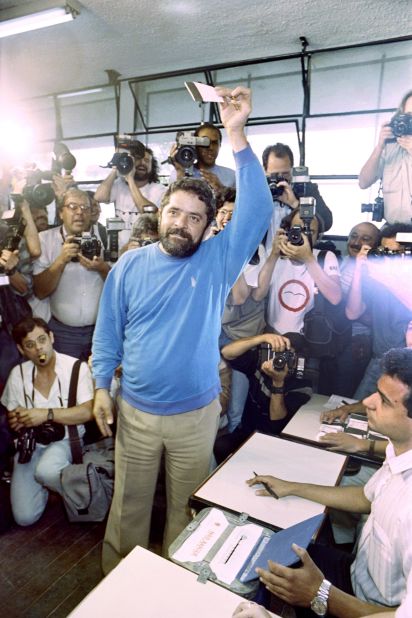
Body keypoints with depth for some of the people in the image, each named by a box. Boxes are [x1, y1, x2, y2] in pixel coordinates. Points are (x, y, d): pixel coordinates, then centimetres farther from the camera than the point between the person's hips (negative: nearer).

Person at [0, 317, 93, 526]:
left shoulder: (76, 367, -13)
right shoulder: (17, 374, -1)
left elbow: (87, 412, -19)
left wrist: (47, 414, -26)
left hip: (64, 439, -3)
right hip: (30, 443, 3)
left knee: (46, 471, -36)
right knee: (25, 517, -7)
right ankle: (43, 483, 24)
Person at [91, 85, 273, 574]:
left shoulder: (217, 260, -8)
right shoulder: (129, 265, -3)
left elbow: (257, 210, -21)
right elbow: (108, 331, 2)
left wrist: (236, 136, -27)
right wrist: (101, 386, -2)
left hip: (197, 413, 0)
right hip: (134, 411, 1)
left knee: (186, 505, 21)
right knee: (129, 502, 20)